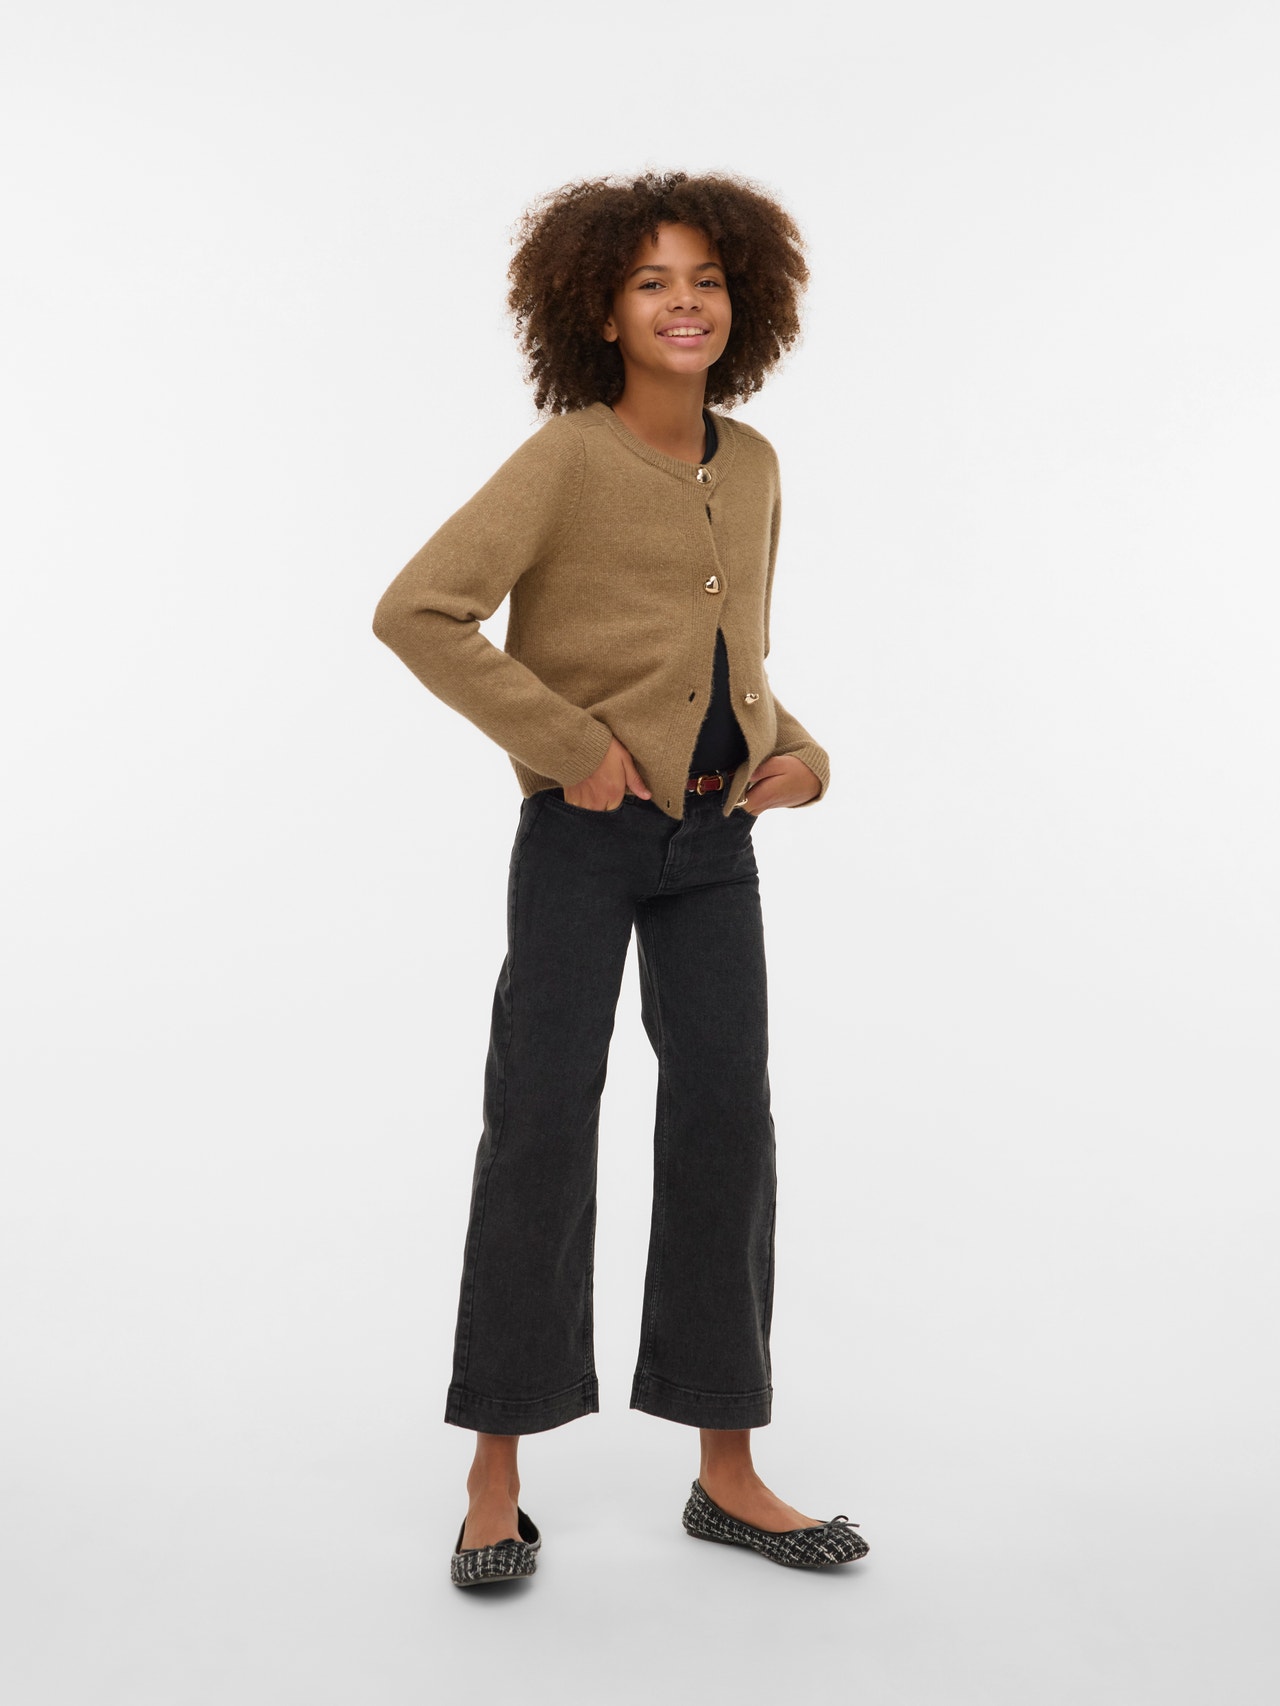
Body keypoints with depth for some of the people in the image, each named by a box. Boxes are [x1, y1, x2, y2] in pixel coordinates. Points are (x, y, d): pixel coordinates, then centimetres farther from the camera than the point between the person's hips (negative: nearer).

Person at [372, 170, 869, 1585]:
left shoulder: (751, 465, 11)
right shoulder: (566, 459, -9)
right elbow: (417, 611, -18)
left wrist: (794, 752, 4)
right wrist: (570, 744, -17)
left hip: (715, 841, 6)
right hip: (587, 835, -5)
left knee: (726, 1127, 5)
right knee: (540, 1126, -1)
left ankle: (725, 1470, 18)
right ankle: (496, 1480, 13)